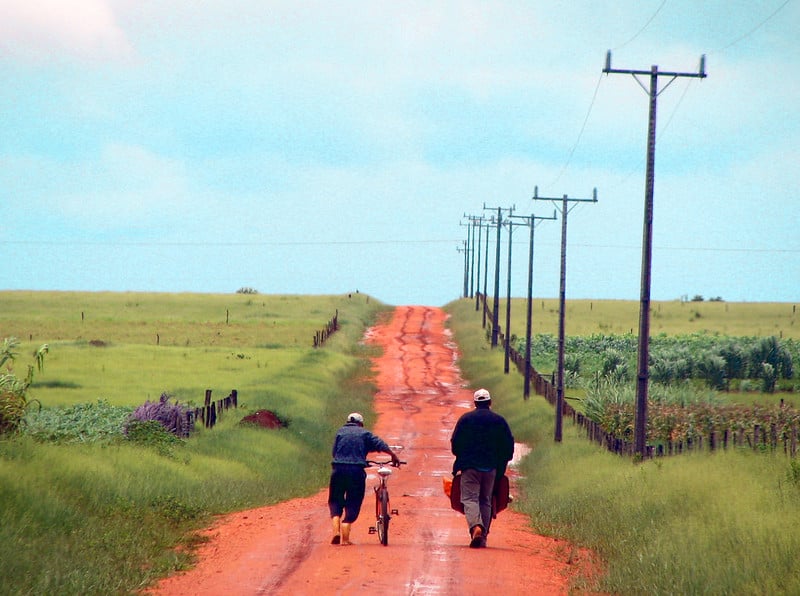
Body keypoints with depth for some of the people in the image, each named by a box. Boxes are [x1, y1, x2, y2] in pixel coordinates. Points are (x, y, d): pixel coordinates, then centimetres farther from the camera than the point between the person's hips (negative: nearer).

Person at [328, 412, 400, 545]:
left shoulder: (340, 432, 16)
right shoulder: (364, 434, 11)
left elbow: (334, 451, 14)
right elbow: (380, 444, 0)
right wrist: (394, 456, 3)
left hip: (338, 469, 1)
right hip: (357, 471, -1)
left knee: (335, 501, 15)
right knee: (352, 504, 5)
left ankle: (336, 531, -5)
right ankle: (345, 538, -2)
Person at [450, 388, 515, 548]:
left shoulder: (465, 418, 1)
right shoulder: (499, 421, 6)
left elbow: (455, 443, 2)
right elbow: (509, 445, 7)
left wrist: (461, 459, 19)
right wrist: (501, 464, 20)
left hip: (470, 466, -2)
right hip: (491, 468, 2)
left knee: (470, 498, -5)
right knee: (486, 500, 12)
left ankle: (475, 526, -31)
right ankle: (482, 537, 8)